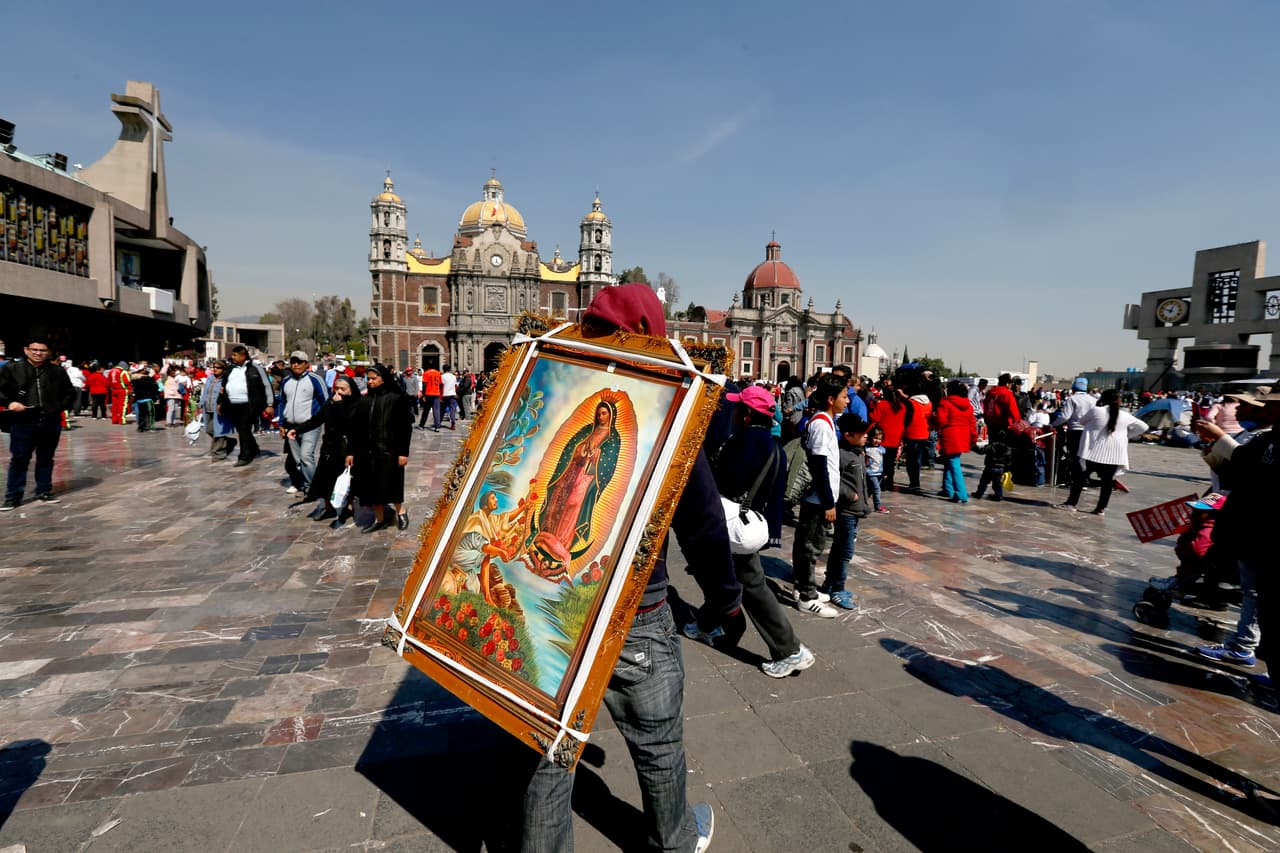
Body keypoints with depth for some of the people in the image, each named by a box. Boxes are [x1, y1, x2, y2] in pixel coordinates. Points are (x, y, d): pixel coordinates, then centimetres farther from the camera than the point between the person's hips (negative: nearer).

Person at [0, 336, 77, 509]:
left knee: (46, 459, 12)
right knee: (19, 459, 3)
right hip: (22, 423, -2)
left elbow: (70, 393, 16)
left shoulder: (57, 371, 8)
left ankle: (44, 491, 23)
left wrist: (60, 407, 2)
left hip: (51, 423, 2)